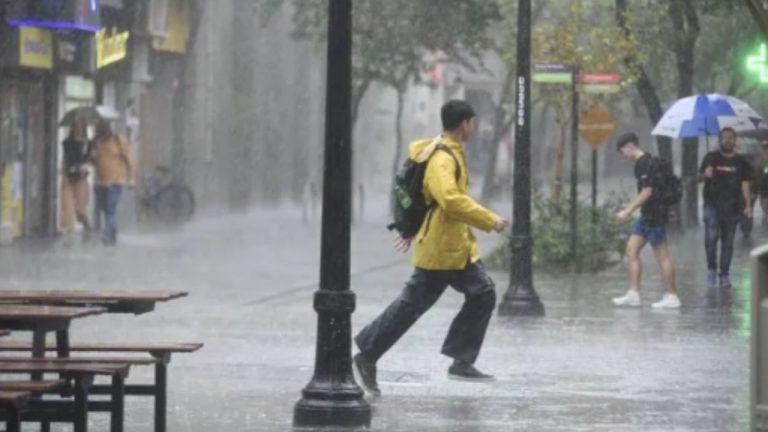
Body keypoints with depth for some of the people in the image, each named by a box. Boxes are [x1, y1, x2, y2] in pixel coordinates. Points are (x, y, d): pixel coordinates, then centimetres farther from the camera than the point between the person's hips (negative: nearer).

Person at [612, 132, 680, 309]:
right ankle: (633, 294, 8)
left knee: (662, 255, -5)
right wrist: (628, 210, 25)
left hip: (655, 215, -10)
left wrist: (627, 211, -18)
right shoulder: (641, 164, 15)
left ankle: (672, 297, 0)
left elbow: (647, 192, -20)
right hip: (647, 215, 10)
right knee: (632, 250, 8)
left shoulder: (646, 164, -15)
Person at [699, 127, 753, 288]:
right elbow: (700, 177, 7)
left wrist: (748, 205, -4)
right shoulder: (711, 157, 3)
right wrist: (705, 175, -18)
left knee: (728, 242, 5)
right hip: (712, 205, -1)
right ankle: (711, 268, 5)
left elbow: (745, 184, 5)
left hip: (732, 207, 1)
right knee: (711, 237, -15)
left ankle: (724, 275, 13)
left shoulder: (741, 162, 6)